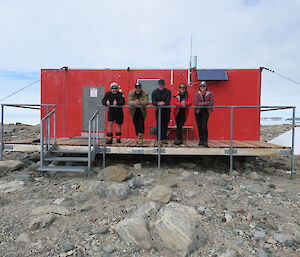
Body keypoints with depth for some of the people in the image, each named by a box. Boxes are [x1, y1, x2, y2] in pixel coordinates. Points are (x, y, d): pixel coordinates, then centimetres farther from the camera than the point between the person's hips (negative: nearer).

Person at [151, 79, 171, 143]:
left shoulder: (168, 91, 0)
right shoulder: (154, 92, 4)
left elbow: (168, 101, -11)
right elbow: (153, 102, -6)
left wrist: (164, 103, -33)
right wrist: (158, 103, -27)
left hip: (166, 110, -1)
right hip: (158, 110, 1)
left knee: (165, 124, 0)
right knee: (158, 124, -4)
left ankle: (164, 138, 8)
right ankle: (159, 138, 3)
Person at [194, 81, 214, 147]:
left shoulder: (210, 94, 1)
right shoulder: (197, 94, 2)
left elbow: (212, 102, -10)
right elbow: (196, 103, -12)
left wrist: (201, 103, -10)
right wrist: (206, 103, -13)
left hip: (206, 111, -2)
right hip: (198, 111, 2)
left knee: (204, 126, -13)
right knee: (199, 126, 4)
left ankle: (205, 141, -7)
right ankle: (201, 140, 16)